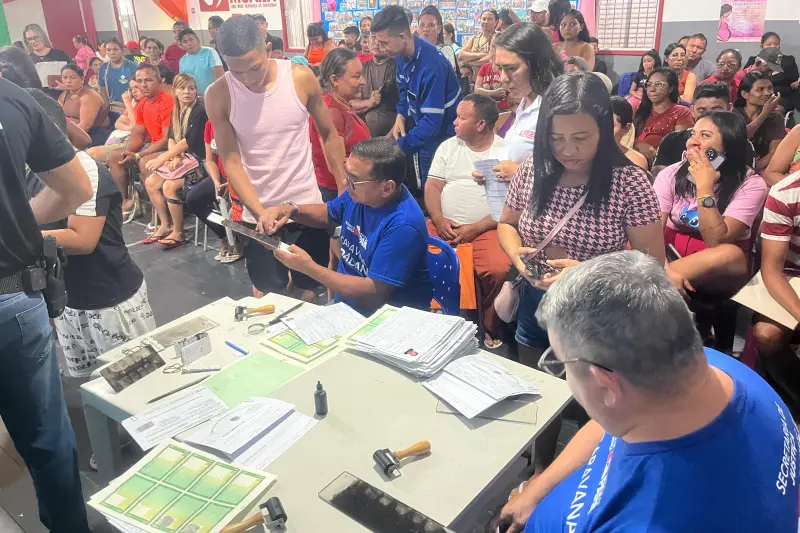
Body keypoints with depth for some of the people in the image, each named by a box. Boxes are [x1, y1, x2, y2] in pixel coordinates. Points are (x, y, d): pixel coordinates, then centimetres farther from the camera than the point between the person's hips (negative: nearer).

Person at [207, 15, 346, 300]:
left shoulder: (302, 77, -10)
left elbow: (329, 135, 2)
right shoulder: (218, 95, -11)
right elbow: (231, 162, -11)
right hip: (257, 213, 0)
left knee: (310, 289, 12)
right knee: (266, 292, 13)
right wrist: (261, 213, -22)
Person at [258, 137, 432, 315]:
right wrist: (291, 209, -5)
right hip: (344, 301, 8)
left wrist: (308, 267, -23)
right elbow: (327, 212, 17)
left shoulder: (403, 226, -29)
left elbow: (373, 292, -27)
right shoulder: (360, 192, -5)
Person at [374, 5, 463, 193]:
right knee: (417, 187, 19)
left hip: (441, 134, -7)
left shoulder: (431, 66, -32)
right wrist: (401, 116, -7)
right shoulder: (403, 54, -7)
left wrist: (397, 146, -28)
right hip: (421, 127, 7)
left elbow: (432, 122, -33)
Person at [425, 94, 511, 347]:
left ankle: (488, 327, -4)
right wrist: (439, 220, -10)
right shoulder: (448, 147, 13)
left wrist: (476, 228, -14)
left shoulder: (507, 153, 0)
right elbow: (432, 186, 8)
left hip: (486, 229, -3)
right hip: (445, 225, 4)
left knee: (497, 270, -31)